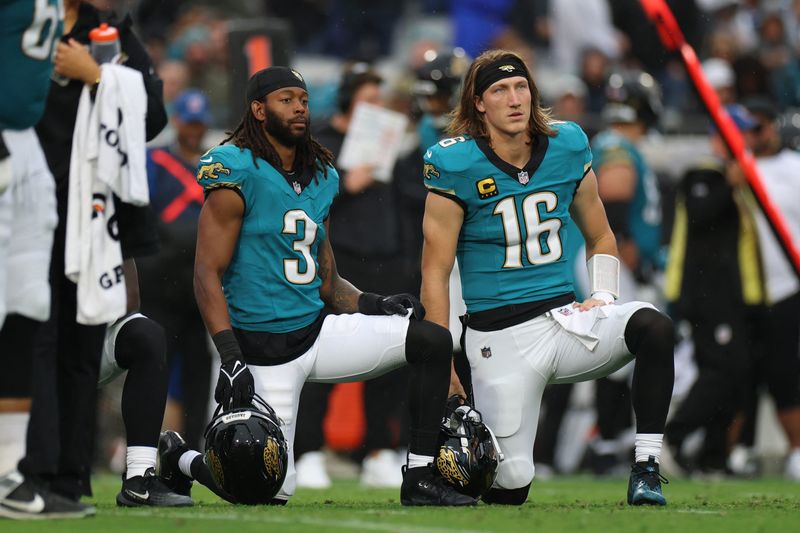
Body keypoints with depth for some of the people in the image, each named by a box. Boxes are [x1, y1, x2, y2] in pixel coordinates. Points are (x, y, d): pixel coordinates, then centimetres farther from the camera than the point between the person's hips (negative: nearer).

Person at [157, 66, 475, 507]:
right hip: (264, 348, -7)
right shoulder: (236, 173, -12)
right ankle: (179, 458, 22)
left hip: (318, 329, 7)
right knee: (273, 490, -8)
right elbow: (207, 275, -16)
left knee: (432, 341, -8)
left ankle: (419, 479, -4)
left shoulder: (321, 177, 12)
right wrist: (230, 359, -24)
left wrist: (375, 304, -2)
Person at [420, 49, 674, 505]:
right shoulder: (456, 166, -8)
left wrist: (604, 296, 1)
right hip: (501, 340, -3)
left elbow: (600, 237, 19)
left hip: (566, 318, 3)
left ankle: (646, 468, -19)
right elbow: (435, 272, -5)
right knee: (510, 489, -6)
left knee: (653, 328, -28)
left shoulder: (568, 147, 4)